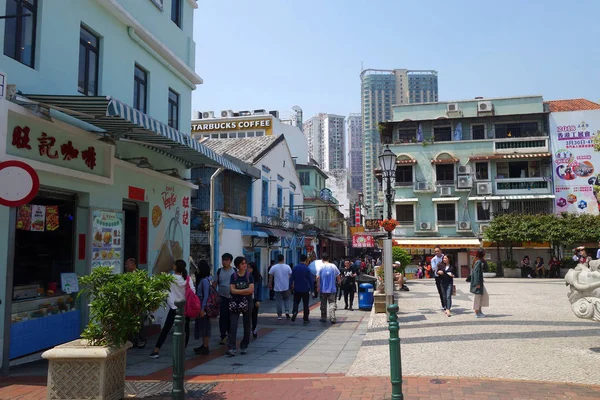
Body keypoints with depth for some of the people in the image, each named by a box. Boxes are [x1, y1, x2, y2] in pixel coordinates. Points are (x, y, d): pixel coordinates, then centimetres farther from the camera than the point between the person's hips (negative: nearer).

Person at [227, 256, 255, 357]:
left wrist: (238, 291, -9)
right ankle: (231, 348, -8)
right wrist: (245, 291, -10)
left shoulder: (249, 275, 2)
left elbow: (251, 290, -9)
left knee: (247, 325, 7)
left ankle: (244, 346, 21)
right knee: (233, 325, -8)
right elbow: (232, 290, -6)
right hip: (235, 303, 0)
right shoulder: (234, 276, 3)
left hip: (247, 303, 0)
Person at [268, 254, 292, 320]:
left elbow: (270, 277, -1)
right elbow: (290, 276, 1)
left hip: (277, 288, -1)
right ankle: (287, 311, -2)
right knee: (286, 300, 17)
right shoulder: (287, 267, -3)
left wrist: (270, 284, 12)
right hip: (286, 287, 1)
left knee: (279, 301, 5)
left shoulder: (273, 267, -6)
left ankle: (279, 315, 7)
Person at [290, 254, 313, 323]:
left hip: (297, 289, 2)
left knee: (296, 302, 12)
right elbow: (311, 279, -6)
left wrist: (292, 285, 14)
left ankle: (294, 312, -16)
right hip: (305, 289, -2)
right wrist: (311, 288, 3)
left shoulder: (295, 268, -1)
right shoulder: (307, 269, -9)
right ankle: (305, 319, 10)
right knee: (305, 304, 7)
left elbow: (292, 278, 4)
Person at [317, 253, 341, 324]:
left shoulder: (321, 267, -5)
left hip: (323, 289, -1)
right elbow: (338, 276, 5)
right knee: (332, 303, 3)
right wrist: (338, 282, 23)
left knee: (323, 304, 10)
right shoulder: (333, 266, 0)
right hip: (332, 289, 1)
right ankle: (332, 318, -6)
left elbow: (318, 278, -8)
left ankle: (323, 318, 17)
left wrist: (318, 287, 1)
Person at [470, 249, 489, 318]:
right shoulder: (478, 262, -18)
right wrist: (477, 283, -23)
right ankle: (477, 313, 6)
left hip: (480, 282, 10)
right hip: (477, 282, -10)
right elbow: (476, 272, -23)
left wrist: (484, 261, 8)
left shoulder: (481, 262, 10)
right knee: (478, 296, -2)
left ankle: (479, 311, 21)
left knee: (485, 295, 14)